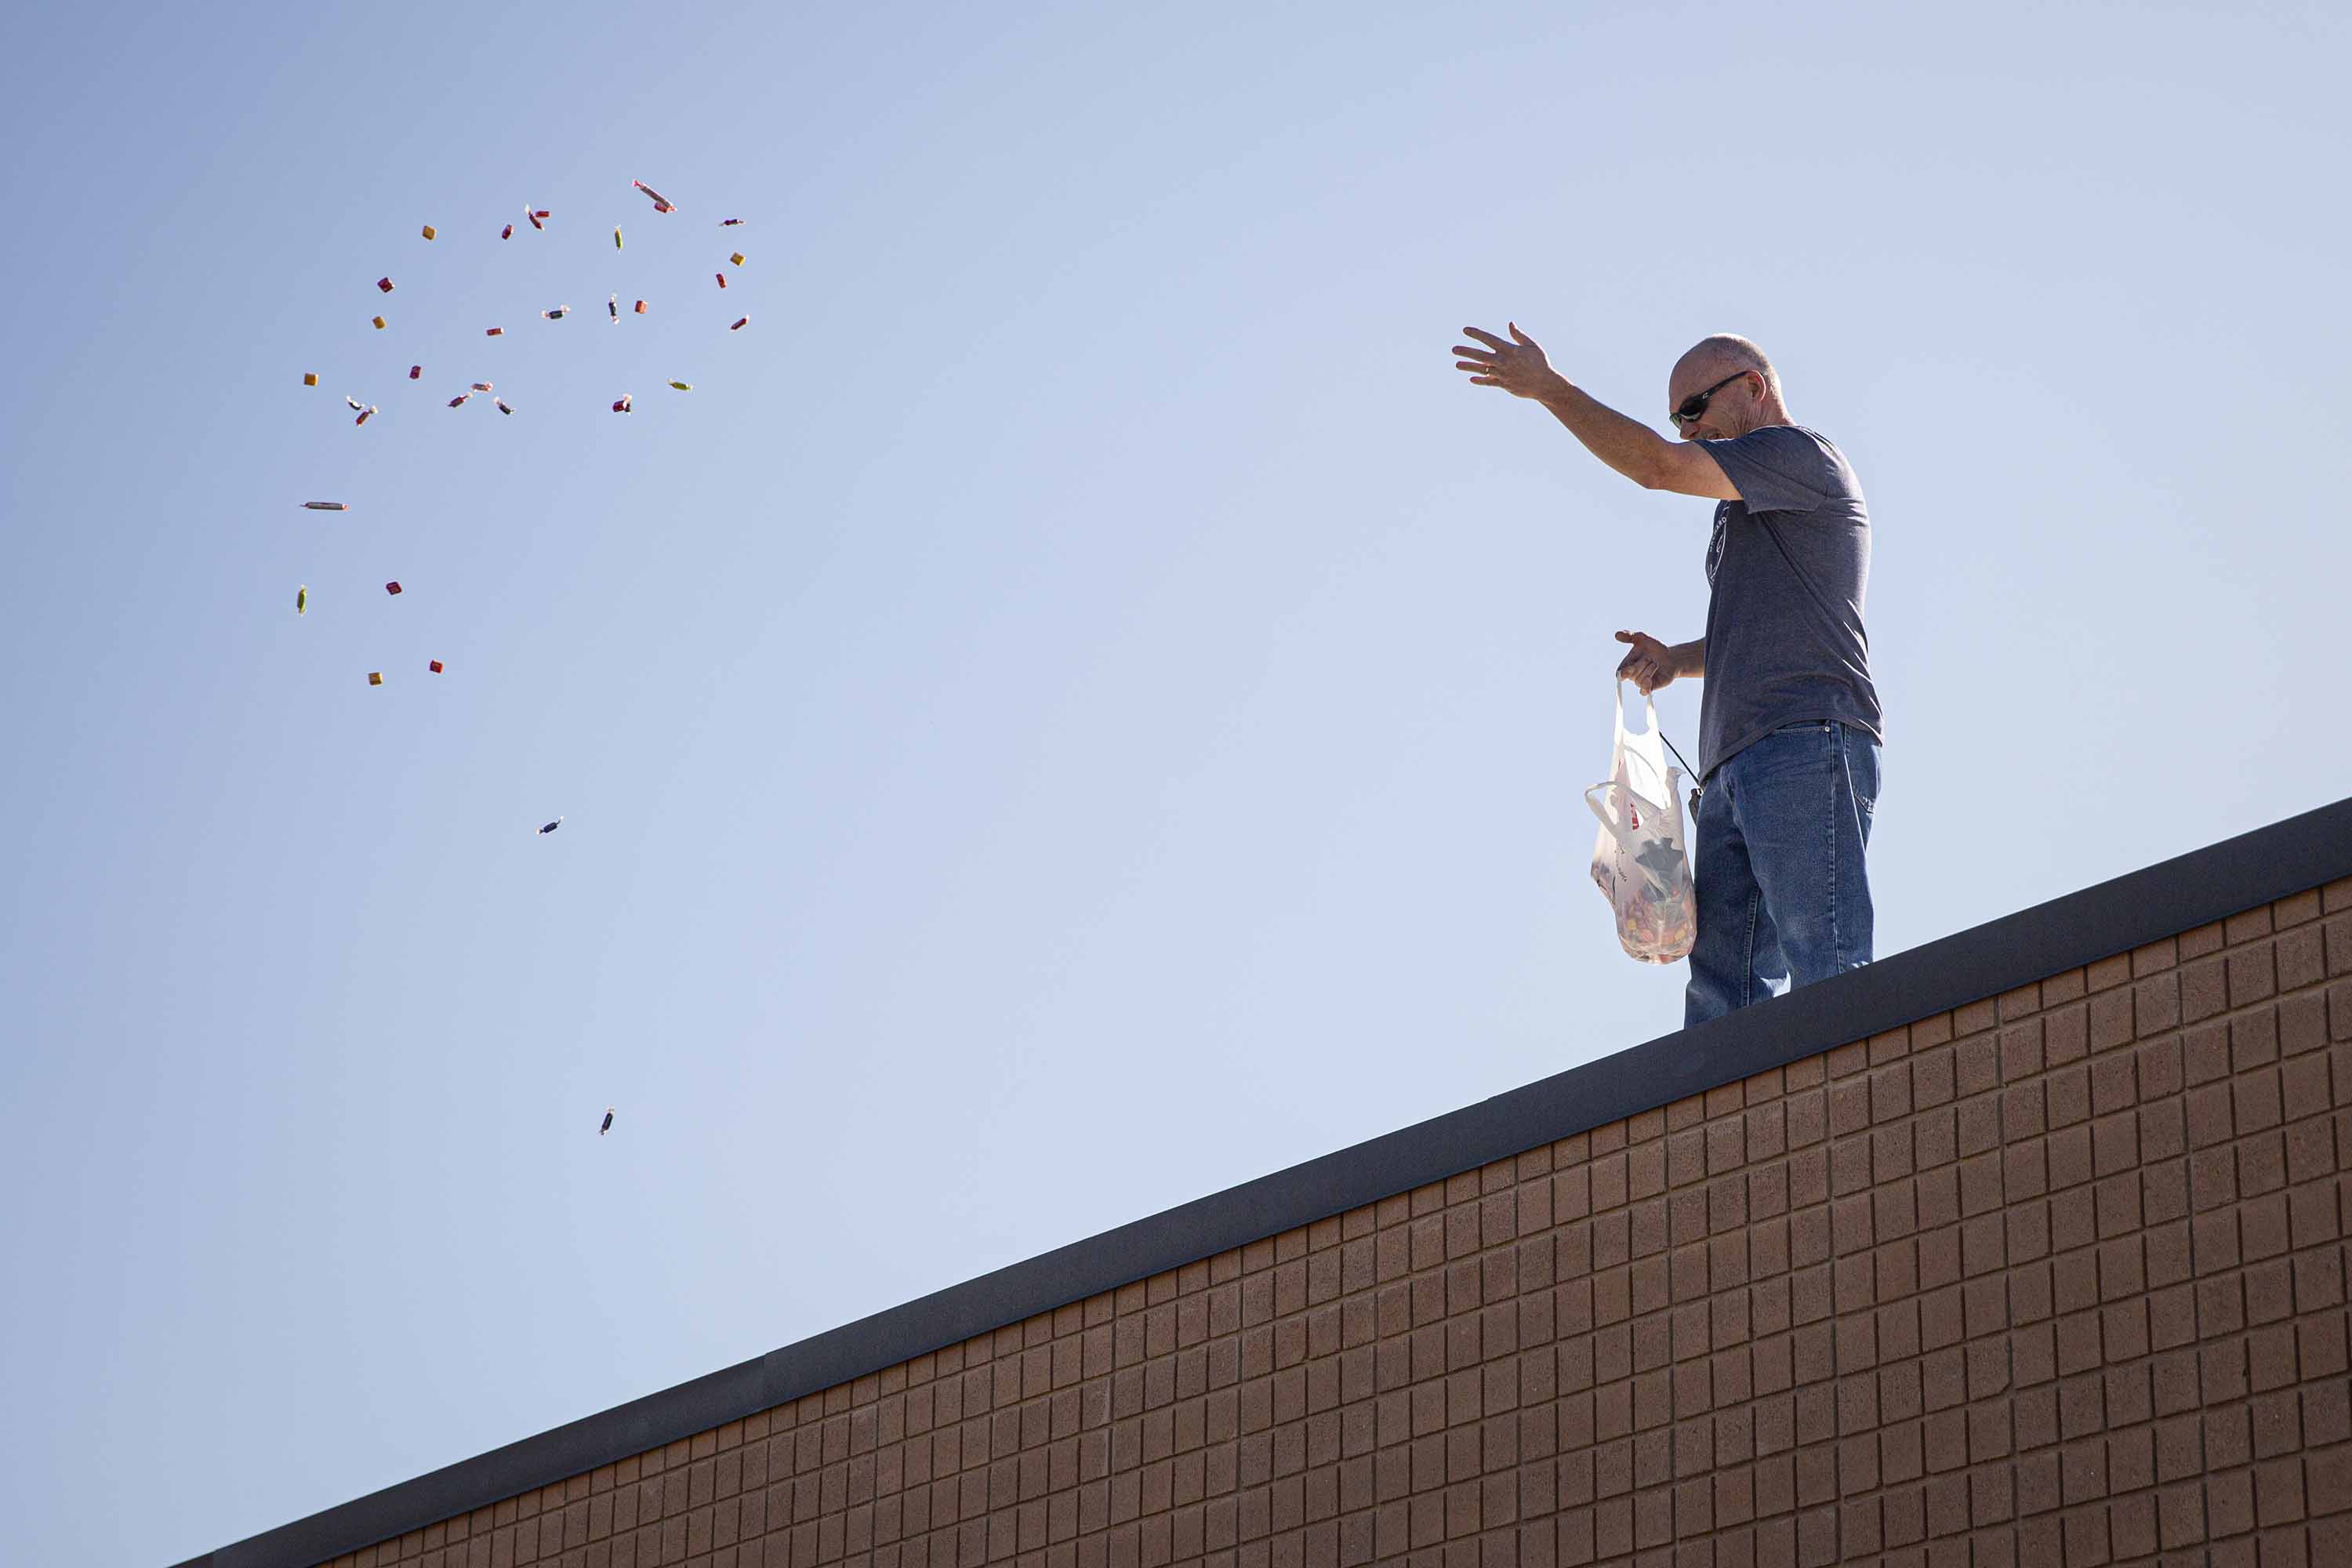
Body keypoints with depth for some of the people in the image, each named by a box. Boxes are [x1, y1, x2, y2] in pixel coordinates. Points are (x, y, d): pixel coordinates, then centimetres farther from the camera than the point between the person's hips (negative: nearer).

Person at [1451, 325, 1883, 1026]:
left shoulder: (1802, 454, 2)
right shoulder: (1751, 510, 32)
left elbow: (1656, 466, -9)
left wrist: (1548, 386, -1)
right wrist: (1676, 659, 19)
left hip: (1806, 746, -10)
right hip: (1737, 770, 10)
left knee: (1826, 975, -19)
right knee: (1721, 987, -4)